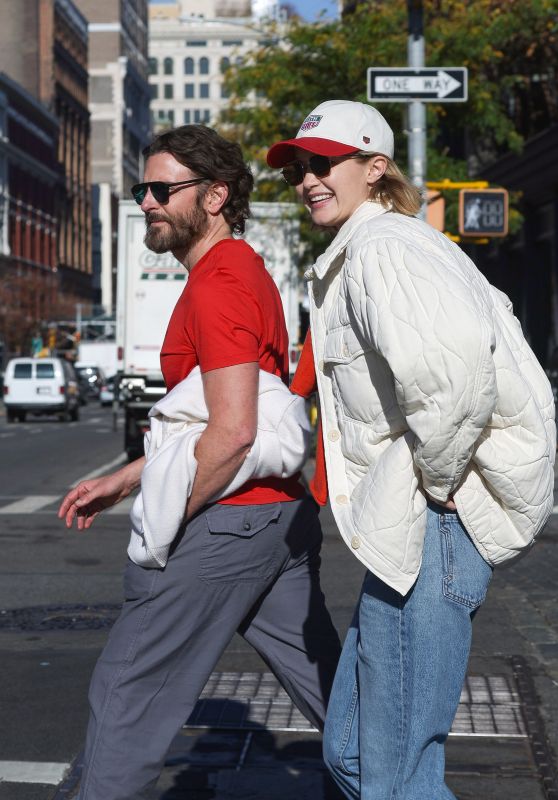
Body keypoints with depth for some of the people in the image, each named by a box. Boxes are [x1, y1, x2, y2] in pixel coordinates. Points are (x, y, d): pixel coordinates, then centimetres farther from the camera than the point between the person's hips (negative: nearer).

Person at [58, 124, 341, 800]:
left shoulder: (216, 284, -15)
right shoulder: (245, 271, 17)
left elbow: (233, 431, -24)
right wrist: (123, 481, 18)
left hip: (228, 521, -10)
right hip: (283, 513, 10)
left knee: (127, 690, 2)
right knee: (323, 680, 16)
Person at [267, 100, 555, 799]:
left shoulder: (380, 246, -12)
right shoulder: (357, 257, 21)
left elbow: (453, 357, -32)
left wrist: (436, 477, -19)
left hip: (428, 530, -11)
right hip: (405, 532, 11)